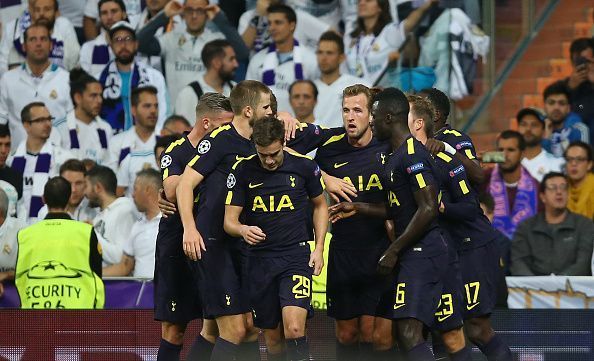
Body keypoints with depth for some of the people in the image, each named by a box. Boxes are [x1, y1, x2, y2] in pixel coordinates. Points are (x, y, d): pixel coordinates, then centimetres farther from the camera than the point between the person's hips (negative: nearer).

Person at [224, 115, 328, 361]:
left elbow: (320, 204, 14)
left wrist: (319, 248, 5)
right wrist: (243, 230, -26)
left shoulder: (304, 166, -3)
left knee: (294, 330, -20)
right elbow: (229, 220, -2)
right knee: (272, 338, 6)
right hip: (259, 260, 2)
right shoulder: (242, 170, -3)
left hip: (296, 256, -2)